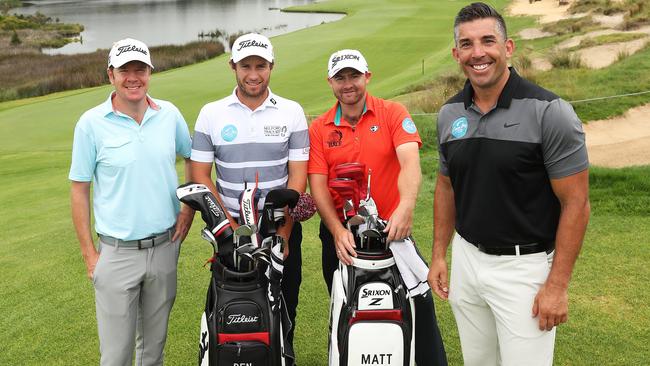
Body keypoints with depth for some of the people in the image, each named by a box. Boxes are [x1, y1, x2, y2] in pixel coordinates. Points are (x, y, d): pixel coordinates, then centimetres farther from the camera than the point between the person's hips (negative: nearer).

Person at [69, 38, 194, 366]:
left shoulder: (170, 114, 0)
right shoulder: (91, 123, -8)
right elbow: (79, 190, -4)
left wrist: (189, 209, 4)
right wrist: (89, 253, -5)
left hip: (165, 246, 3)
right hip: (117, 252, -3)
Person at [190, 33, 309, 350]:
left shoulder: (291, 112, 0)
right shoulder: (211, 113, 1)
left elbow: (298, 175, -3)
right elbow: (200, 174, -1)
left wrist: (283, 233, -11)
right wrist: (230, 225, -11)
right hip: (229, 228, 0)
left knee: (284, 306, 9)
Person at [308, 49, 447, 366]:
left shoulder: (393, 114, -4)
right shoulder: (318, 129, 1)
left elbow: (410, 162, -19)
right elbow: (317, 185, -6)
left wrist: (406, 206, -37)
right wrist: (338, 231, -20)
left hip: (391, 228, -2)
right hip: (340, 234, 2)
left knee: (420, 302, -6)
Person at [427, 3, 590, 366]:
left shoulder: (549, 111, -15)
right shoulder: (449, 114, 2)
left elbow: (576, 203, -14)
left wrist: (558, 285, -15)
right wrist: (439, 254, 10)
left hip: (524, 266, -5)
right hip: (467, 260, 5)